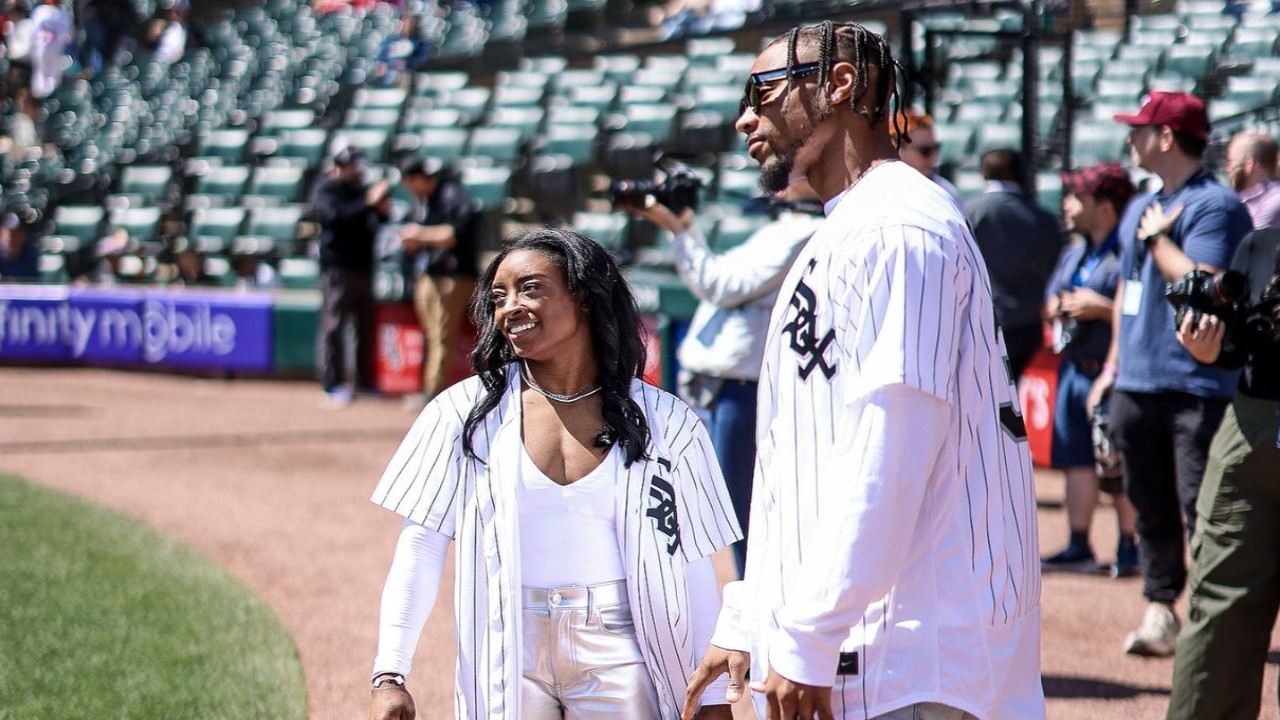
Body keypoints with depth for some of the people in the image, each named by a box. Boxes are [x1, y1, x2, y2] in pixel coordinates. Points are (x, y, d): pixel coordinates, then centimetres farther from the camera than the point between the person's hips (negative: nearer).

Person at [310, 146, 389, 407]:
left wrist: (381, 209, 1)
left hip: (363, 267, 8)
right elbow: (334, 216, -24)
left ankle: (365, 382, 17)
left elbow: (371, 222, 24)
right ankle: (332, 385, -6)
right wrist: (368, 202, -27)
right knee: (333, 325, -7)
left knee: (366, 326, 10)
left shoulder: (359, 190, 15)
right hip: (338, 266, -8)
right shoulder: (326, 191, -6)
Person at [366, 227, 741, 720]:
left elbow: (694, 569, 7)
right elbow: (420, 548, 2)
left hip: (617, 658, 0)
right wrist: (390, 674, -7)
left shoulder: (664, 425, 5)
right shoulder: (465, 412, 4)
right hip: (507, 666, 0)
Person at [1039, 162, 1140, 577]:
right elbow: (1050, 302, 25)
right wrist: (1061, 307, 3)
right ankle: (1078, 547, 13)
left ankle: (1128, 548, 7)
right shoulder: (1074, 254, 18)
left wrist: (1103, 308, -18)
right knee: (1077, 459, 8)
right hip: (1075, 368, 8)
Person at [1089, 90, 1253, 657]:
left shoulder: (1215, 205, -8)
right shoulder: (1140, 209, 19)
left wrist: (1156, 237, -10)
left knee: (1201, 508, -9)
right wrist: (1114, 362, 22)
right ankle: (1160, 609, 18)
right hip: (1135, 386, 8)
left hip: (1195, 388, -8)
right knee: (1150, 506, 11)